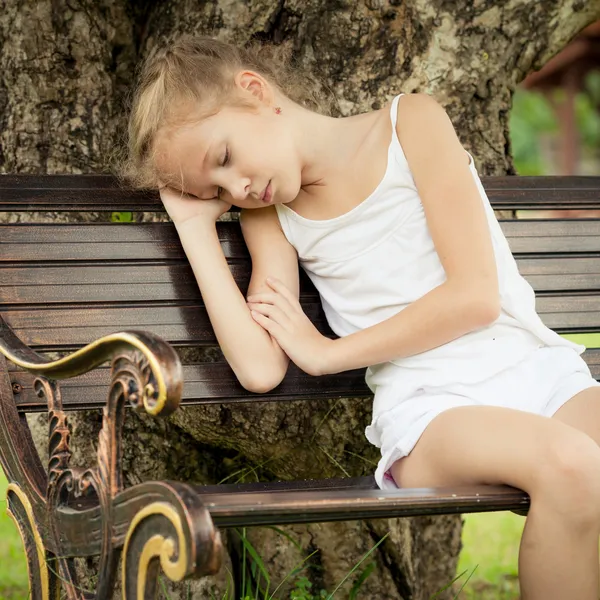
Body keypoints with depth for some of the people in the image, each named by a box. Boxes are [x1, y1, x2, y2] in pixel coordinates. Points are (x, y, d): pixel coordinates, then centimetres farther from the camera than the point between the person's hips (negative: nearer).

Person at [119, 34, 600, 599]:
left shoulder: (411, 122, 2)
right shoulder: (268, 216, 11)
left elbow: (476, 295, -7)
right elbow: (260, 369, -5)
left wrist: (327, 352, -2)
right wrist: (194, 223, 1)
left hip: (540, 368, 0)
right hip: (428, 409, 0)